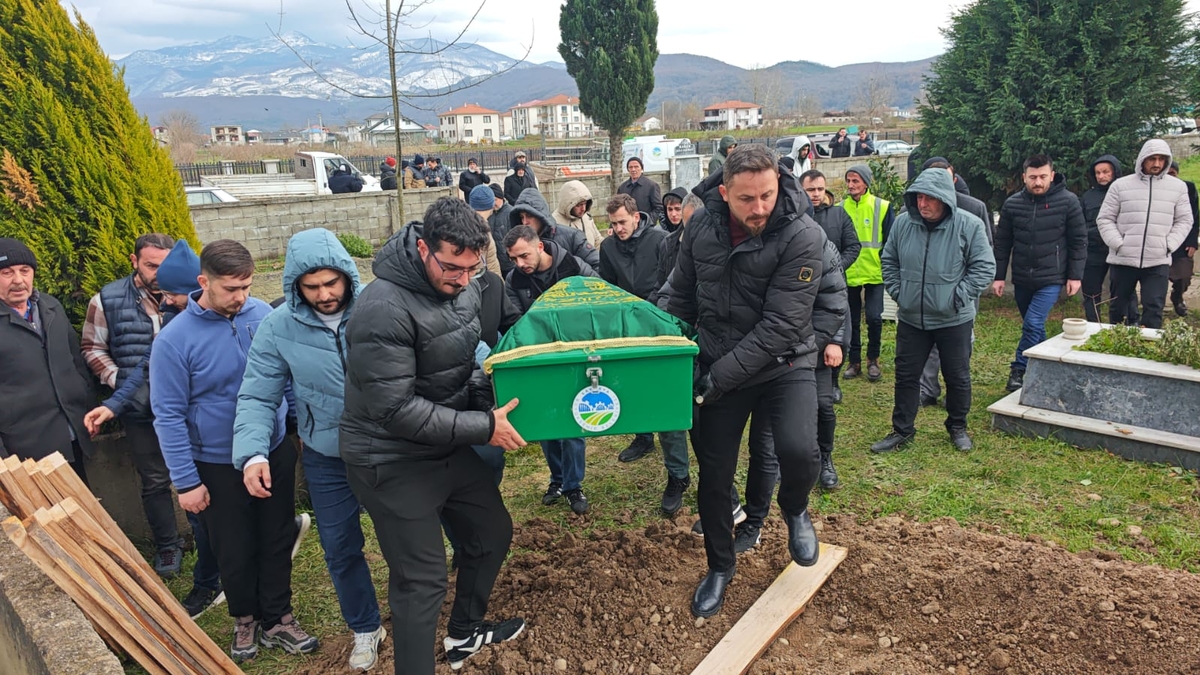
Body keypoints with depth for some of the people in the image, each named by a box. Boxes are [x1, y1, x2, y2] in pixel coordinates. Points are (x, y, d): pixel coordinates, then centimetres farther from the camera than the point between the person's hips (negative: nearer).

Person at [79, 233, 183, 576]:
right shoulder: (107, 300, -3)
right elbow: (93, 348, 6)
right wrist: (119, 381, -6)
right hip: (140, 408, 0)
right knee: (155, 480, 10)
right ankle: (167, 546, 26)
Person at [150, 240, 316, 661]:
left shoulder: (264, 314, -8)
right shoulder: (174, 339, -16)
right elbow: (168, 416, -12)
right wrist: (186, 481, -11)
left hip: (275, 454, 3)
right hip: (219, 467, -2)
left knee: (277, 541, 14)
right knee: (235, 551, 14)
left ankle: (277, 618, 32)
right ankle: (245, 618, 38)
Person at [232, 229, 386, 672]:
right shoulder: (279, 327, -13)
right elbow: (257, 397, -8)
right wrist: (253, 453, -21)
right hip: (327, 461, 2)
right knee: (340, 549, 17)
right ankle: (365, 628, 43)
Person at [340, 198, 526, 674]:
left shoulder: (461, 287, -2)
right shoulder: (384, 309, -28)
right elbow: (395, 410, -28)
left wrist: (492, 401, -6)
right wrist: (483, 427, -25)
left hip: (448, 446, 8)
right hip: (392, 460, -8)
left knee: (493, 531, 20)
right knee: (422, 580, 0)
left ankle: (465, 632, 44)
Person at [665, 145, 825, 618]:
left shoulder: (804, 237, -21)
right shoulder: (702, 226, -7)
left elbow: (781, 325, -24)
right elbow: (682, 296, 8)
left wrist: (719, 377, -26)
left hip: (783, 363, -3)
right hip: (718, 367, 3)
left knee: (798, 451, -26)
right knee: (713, 475, 9)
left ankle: (795, 510, 11)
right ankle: (720, 566, 35)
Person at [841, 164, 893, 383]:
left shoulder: (882, 207, -4)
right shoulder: (840, 208, 1)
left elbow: (889, 242, 0)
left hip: (874, 274, -2)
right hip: (848, 274, 2)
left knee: (874, 317, -8)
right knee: (852, 320, 10)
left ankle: (873, 360, 13)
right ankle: (854, 362, 22)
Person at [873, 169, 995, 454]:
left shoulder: (969, 225, -12)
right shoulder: (903, 223, -4)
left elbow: (984, 268, -8)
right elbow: (889, 261, 9)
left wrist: (958, 297, -13)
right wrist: (898, 292, 1)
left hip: (954, 320, -2)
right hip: (911, 318, 3)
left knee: (958, 377, 12)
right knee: (906, 376, 10)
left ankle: (957, 427, 33)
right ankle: (902, 430, 24)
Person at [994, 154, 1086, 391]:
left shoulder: (1068, 202, -6)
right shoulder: (1012, 204, 1)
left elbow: (1079, 241, -1)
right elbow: (1002, 243, 6)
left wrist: (1075, 275, -4)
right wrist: (998, 276, 4)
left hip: (1051, 279, -3)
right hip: (1022, 279, 3)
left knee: (1033, 324, -14)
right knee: (1033, 326, 13)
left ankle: (1019, 369, -1)